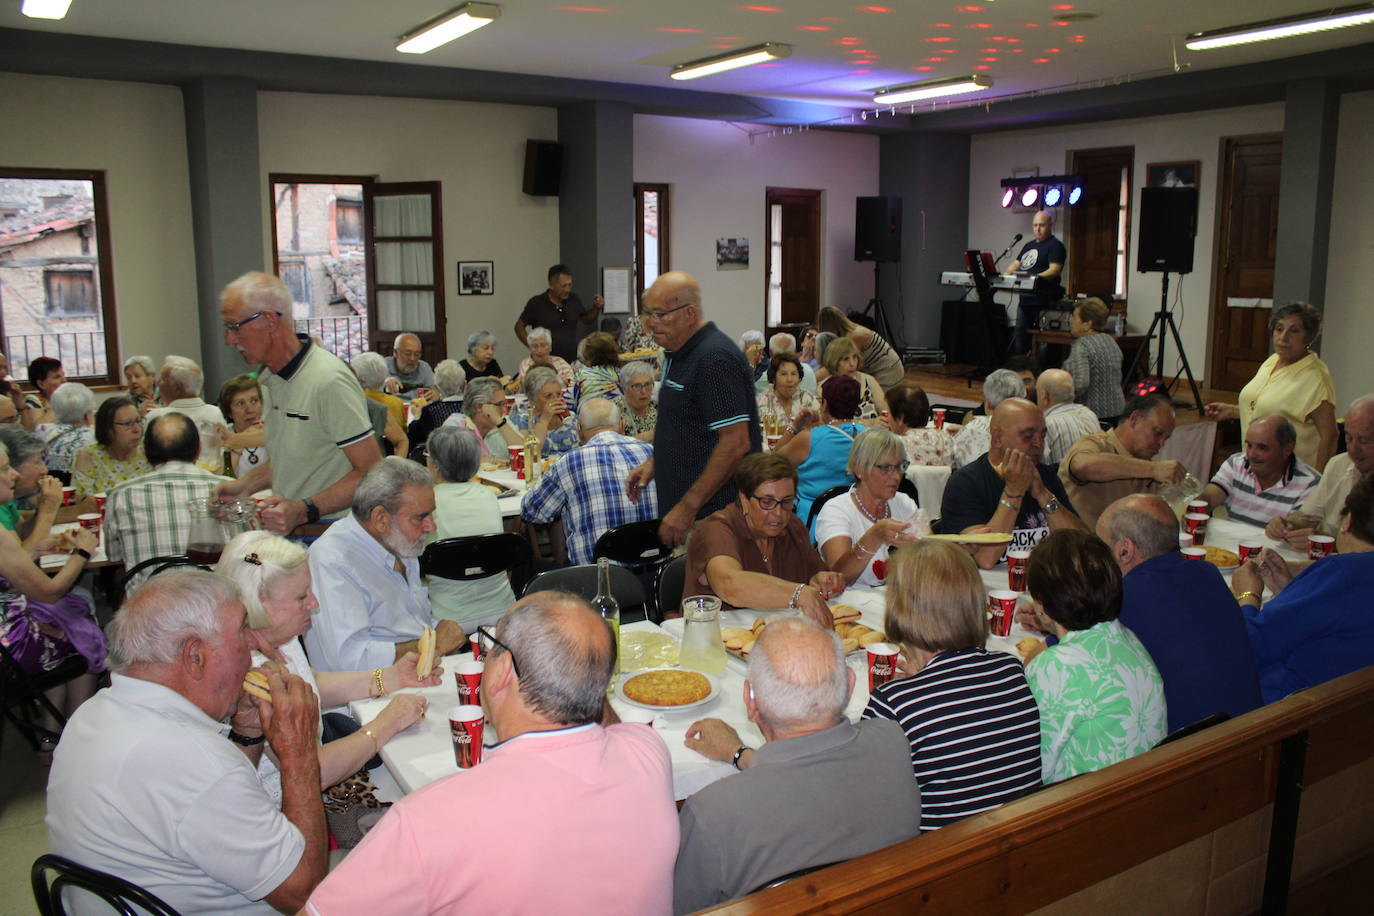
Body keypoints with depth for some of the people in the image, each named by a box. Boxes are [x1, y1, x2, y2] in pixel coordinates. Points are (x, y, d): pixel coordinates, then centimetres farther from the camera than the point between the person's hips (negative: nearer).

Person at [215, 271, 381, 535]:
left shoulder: (329, 380, -15)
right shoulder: (270, 380, 15)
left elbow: (372, 471, -17)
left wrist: (304, 511, -24)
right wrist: (245, 485, 12)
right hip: (287, 528, 7)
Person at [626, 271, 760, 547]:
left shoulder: (715, 359, -17)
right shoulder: (677, 355, 14)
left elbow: (736, 442, -22)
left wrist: (688, 507, -21)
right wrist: (653, 462, 12)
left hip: (711, 516, -9)